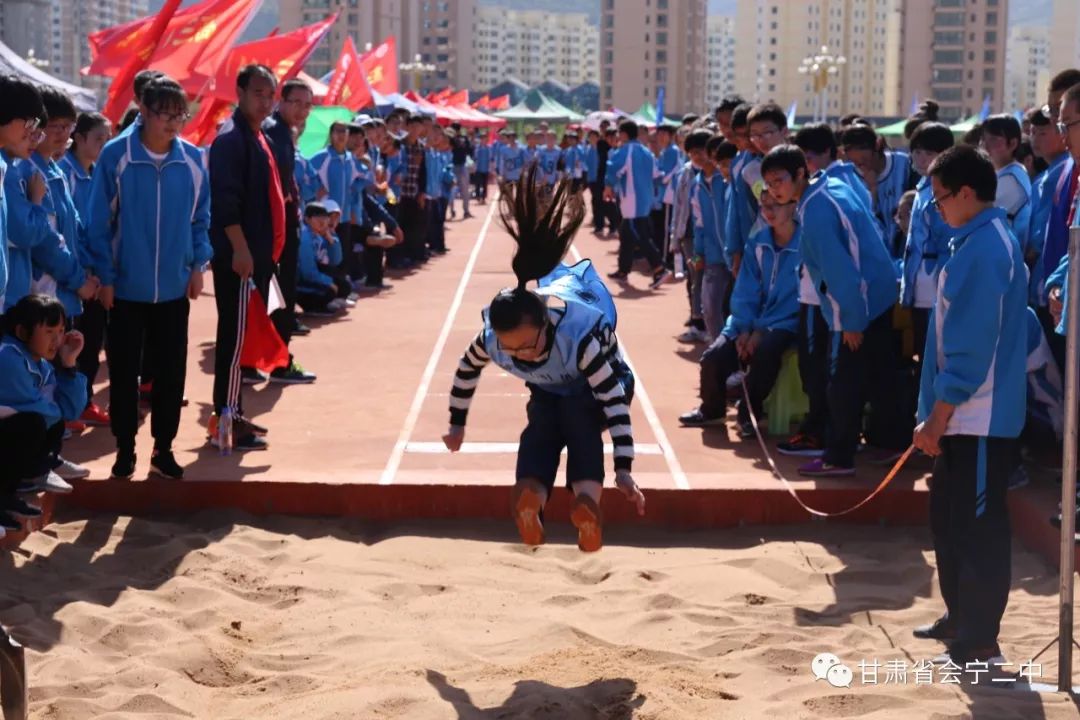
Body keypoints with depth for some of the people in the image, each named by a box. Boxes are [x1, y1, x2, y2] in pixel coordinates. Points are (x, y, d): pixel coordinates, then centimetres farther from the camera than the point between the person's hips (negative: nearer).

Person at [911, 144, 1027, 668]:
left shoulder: (983, 250, -19)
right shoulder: (981, 241, 12)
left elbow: (972, 346, -22)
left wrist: (937, 418, -19)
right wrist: (937, 415, 18)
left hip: (980, 418, -10)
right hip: (963, 415, 10)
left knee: (979, 527, -2)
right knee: (949, 518, 19)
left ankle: (980, 645, 5)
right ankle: (960, 617, 32)